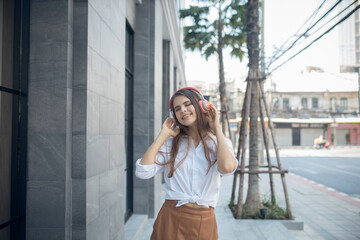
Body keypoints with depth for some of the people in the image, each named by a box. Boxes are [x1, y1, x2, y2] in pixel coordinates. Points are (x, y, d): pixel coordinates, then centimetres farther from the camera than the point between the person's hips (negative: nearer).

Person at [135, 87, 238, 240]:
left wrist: (217, 128, -8)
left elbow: (227, 167, -21)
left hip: (204, 223, 0)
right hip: (171, 218, 0)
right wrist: (163, 134, -4)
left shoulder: (218, 142, 2)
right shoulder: (171, 143, 3)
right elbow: (143, 171, -11)